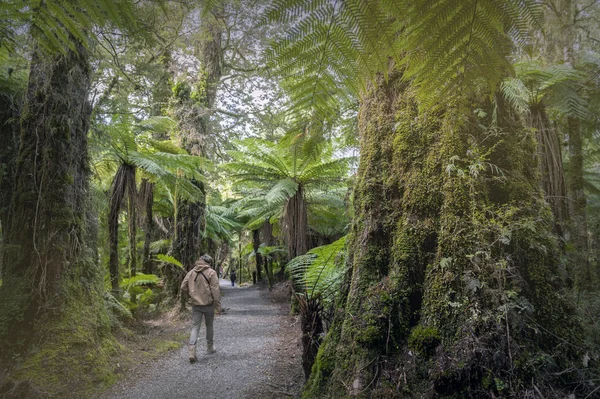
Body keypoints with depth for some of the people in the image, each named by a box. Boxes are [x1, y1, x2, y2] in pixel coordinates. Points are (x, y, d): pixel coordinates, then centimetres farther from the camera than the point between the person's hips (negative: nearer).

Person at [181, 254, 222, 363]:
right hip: (208, 304, -2)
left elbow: (183, 287, 4)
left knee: (195, 327, 4)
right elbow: (215, 290, -14)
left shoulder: (191, 272, 3)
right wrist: (218, 305, -9)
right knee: (209, 326, 16)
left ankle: (192, 352, -9)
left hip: (196, 304, 3)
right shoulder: (211, 273, -10)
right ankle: (210, 348, 31)